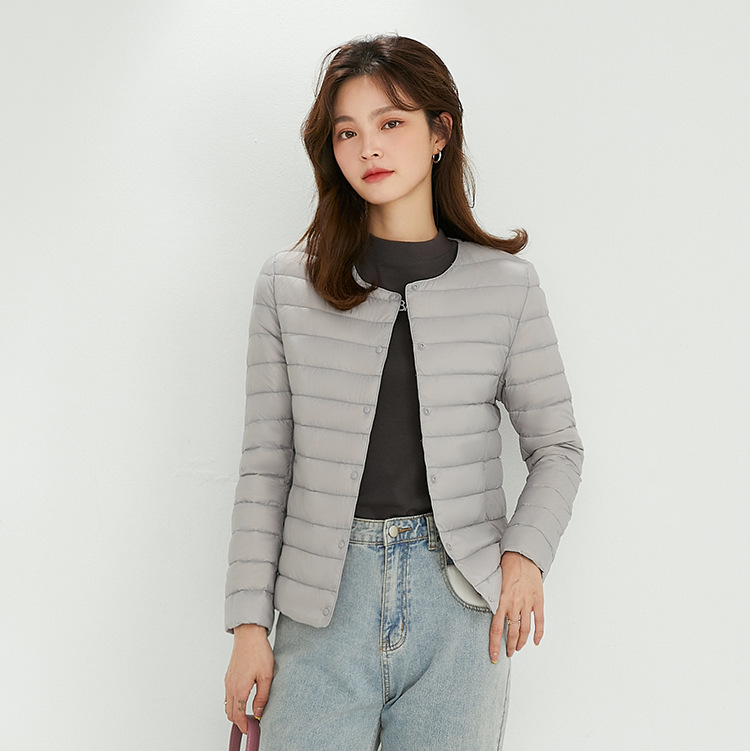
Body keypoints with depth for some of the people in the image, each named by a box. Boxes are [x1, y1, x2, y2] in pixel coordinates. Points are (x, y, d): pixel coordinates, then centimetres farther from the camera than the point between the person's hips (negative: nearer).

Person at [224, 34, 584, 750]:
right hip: (325, 599, 0)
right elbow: (265, 463, 3)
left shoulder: (507, 286, 1)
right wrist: (249, 623, 1)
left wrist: (526, 551, -8)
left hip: (461, 597, 0)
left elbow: (556, 444, 9)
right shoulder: (287, 284, 2)